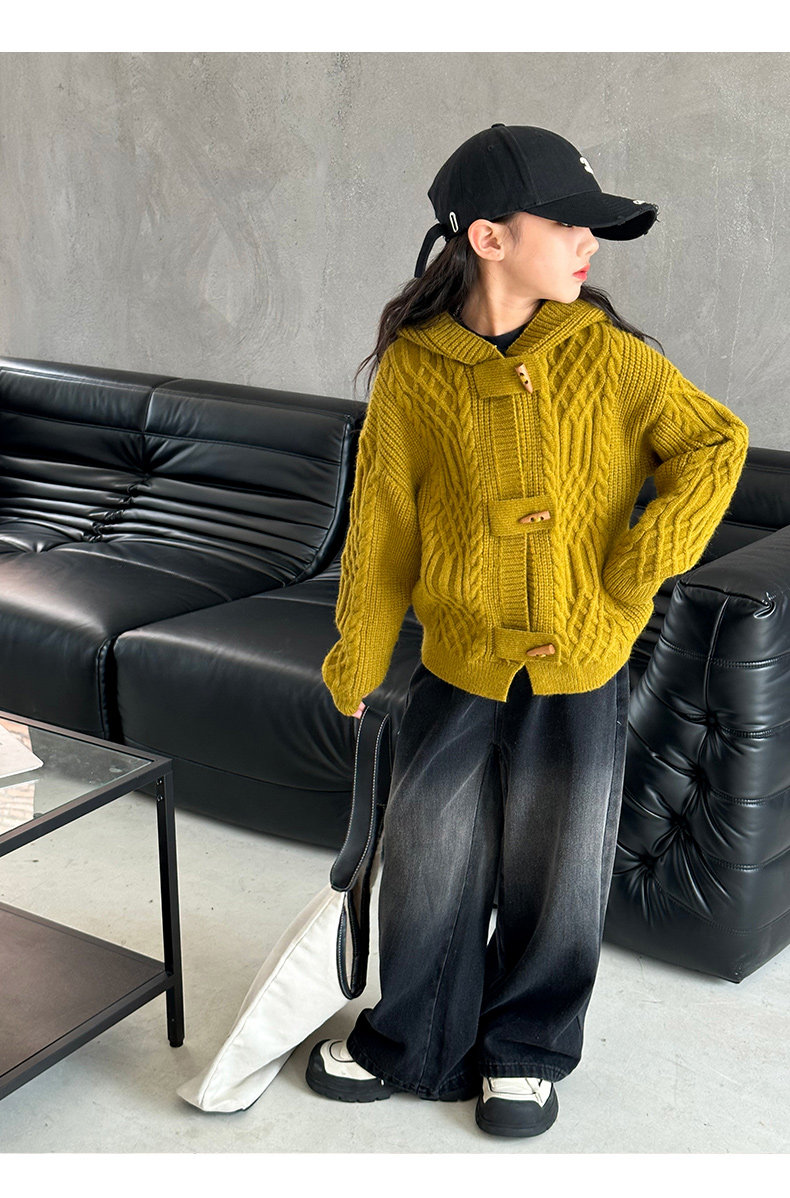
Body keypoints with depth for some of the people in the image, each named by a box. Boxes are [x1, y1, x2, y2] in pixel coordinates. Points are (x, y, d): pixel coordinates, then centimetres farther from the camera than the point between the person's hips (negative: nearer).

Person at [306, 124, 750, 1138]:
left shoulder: (608, 354, -8)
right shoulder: (414, 370, -8)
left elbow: (715, 443, 0)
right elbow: (384, 520, 0)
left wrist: (652, 551, -11)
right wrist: (357, 656, 7)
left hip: (581, 674, 0)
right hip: (456, 671, 0)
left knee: (556, 877, 13)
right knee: (429, 867, 11)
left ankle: (526, 1052, 37)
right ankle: (414, 1044, 36)